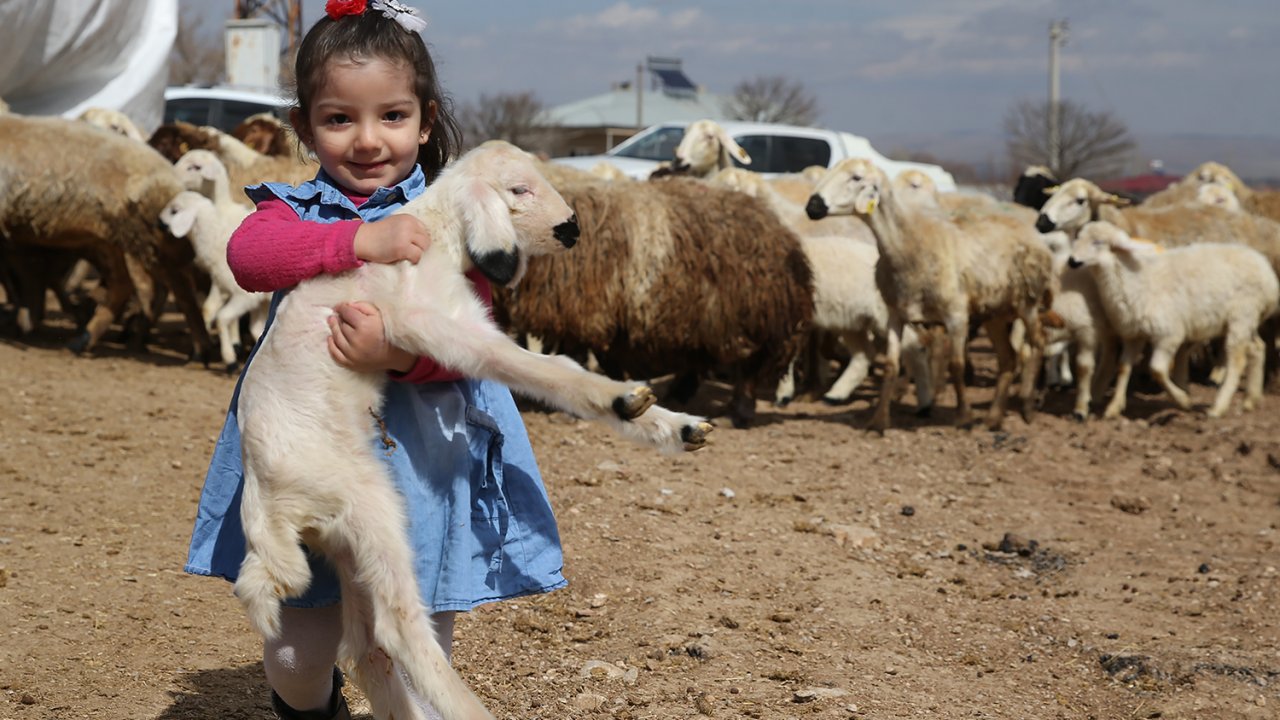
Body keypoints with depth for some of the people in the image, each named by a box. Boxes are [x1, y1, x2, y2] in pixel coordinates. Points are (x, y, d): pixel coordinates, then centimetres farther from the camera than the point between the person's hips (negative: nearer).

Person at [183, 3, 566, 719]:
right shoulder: (295, 208, 2)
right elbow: (247, 252, -21)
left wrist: (402, 354, -31)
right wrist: (359, 240, -32)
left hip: (425, 460, -1)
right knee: (295, 655, 8)